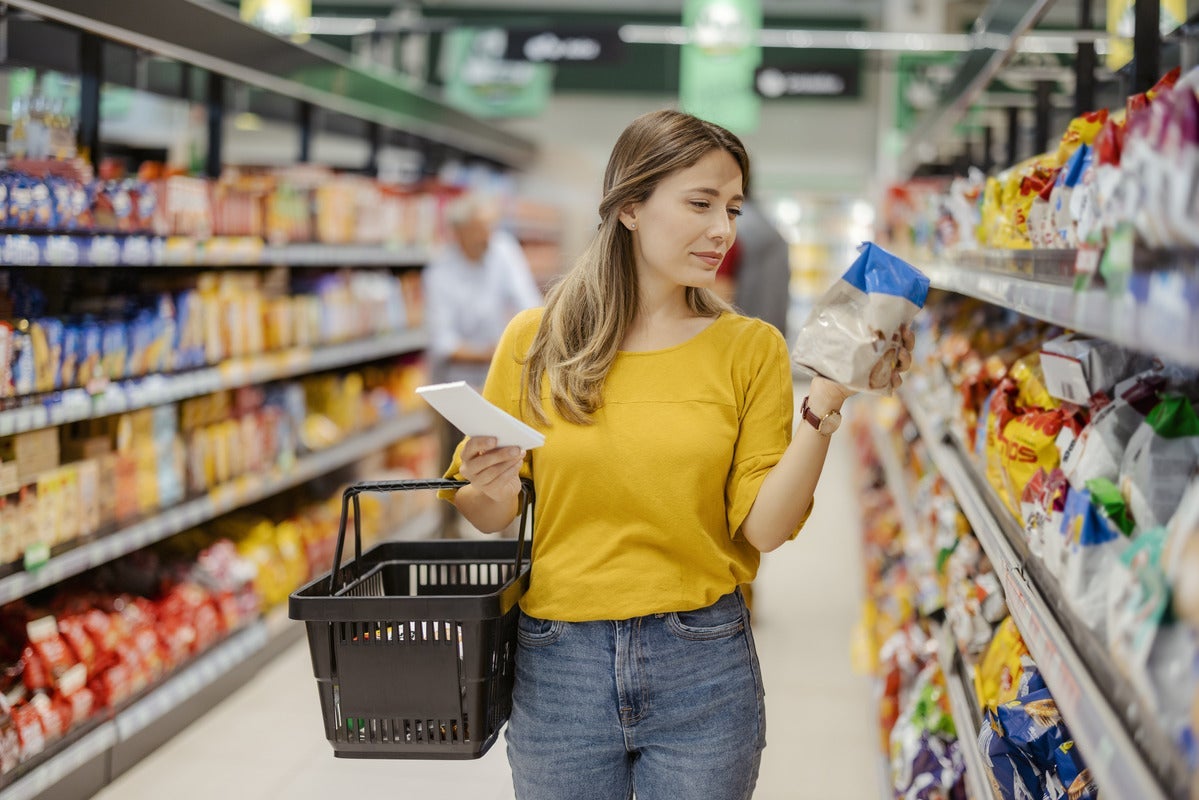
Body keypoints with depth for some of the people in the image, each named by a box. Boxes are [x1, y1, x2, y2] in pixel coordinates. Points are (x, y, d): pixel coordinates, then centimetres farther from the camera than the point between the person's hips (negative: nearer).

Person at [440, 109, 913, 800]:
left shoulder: (751, 348, -1)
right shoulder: (536, 341, -1)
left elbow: (764, 528, -8)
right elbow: (490, 516, 5)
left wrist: (825, 404, -17)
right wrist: (493, 488, -16)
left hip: (703, 667, 0)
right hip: (558, 665, 0)